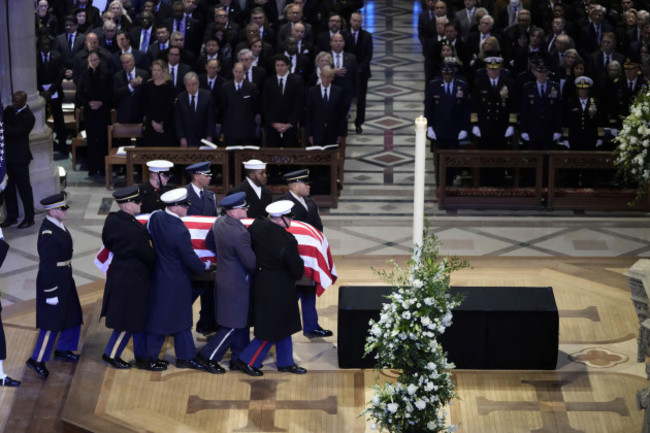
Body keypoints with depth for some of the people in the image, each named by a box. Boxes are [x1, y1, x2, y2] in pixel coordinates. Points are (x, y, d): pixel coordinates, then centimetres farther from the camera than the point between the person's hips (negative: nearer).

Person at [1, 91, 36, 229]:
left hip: (19, 158, -7)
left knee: (24, 188, 3)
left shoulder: (28, 117, -15)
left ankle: (29, 218, 12)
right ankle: (11, 217, 24)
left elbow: (15, 132, -25)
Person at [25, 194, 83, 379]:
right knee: (52, 323, -1)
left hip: (64, 280, 10)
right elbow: (46, 266, -25)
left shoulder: (57, 225, 4)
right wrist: (51, 293, -21)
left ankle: (63, 350, 37)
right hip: (53, 282, -10)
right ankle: (37, 360, 11)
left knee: (73, 317, 20)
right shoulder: (48, 234, -27)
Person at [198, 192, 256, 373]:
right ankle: (208, 357, 9)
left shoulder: (219, 222, -1)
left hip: (223, 279, 10)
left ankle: (238, 358, 27)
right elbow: (251, 262, -22)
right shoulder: (240, 233, -28)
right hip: (237, 285, -9)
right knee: (234, 325, 3)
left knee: (241, 323, 19)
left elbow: (209, 242, 17)